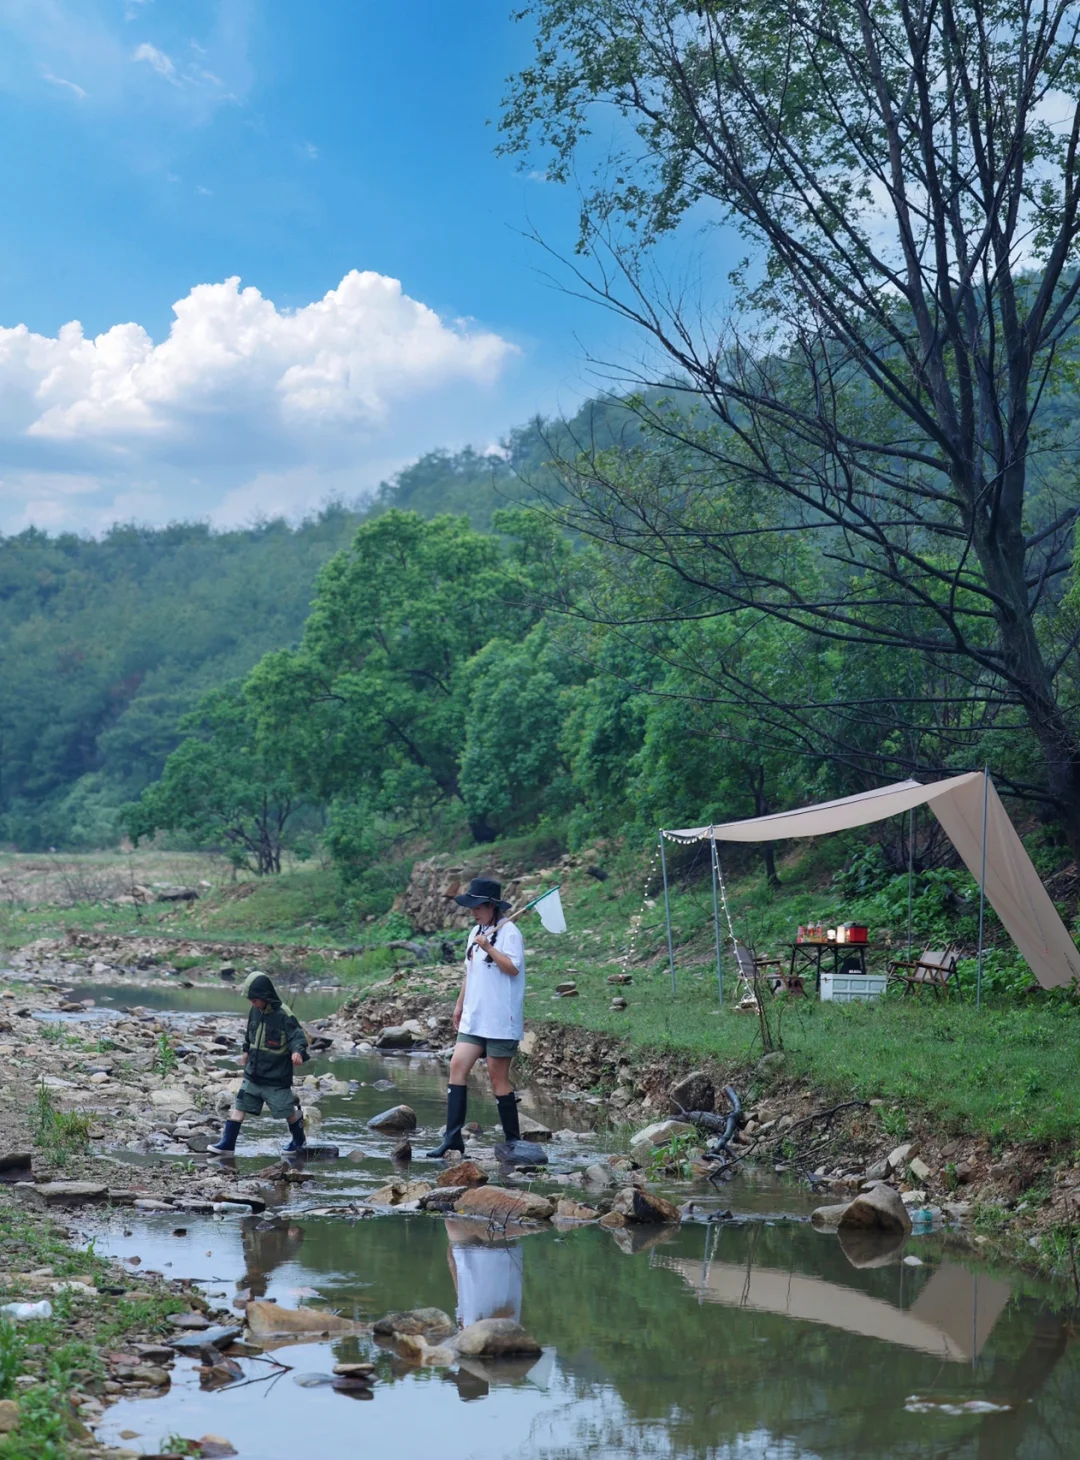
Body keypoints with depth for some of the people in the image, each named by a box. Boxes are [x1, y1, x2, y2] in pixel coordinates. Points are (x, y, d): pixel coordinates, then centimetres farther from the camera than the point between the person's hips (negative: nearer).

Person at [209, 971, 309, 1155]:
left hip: (277, 1077, -6)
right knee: (239, 1107, 1)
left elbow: (298, 1036, -23)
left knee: (287, 1111, 9)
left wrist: (298, 1051, -43)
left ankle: (299, 1140, 32)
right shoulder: (255, 1011, 1)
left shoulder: (284, 1015, -20)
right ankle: (227, 1143, 6)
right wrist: (246, 1051, 30)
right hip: (253, 1073, 6)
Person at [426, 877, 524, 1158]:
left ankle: (513, 1140, 7)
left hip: (500, 1018, -8)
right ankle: (453, 1136, -4)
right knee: (458, 1065, -3)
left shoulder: (508, 931, -9)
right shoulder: (476, 932, 17)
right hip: (474, 1016, 8)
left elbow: (513, 967, -19)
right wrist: (460, 1004, 23)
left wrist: (489, 948, -25)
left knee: (498, 1076, -4)